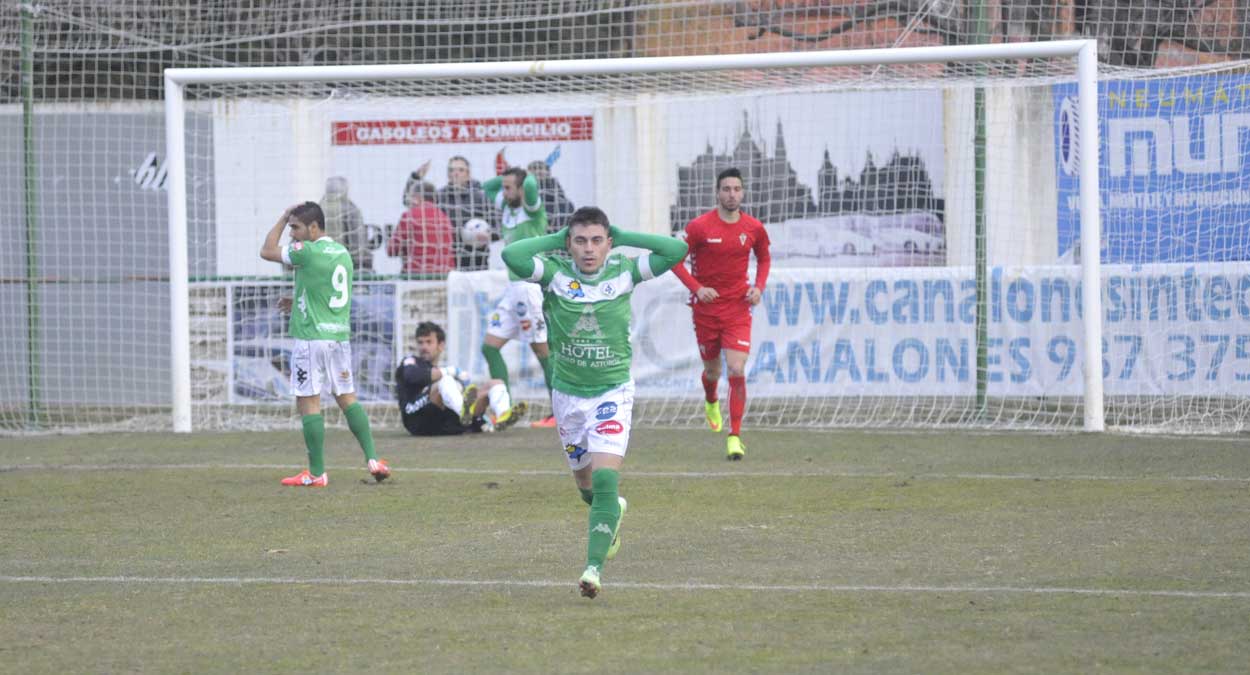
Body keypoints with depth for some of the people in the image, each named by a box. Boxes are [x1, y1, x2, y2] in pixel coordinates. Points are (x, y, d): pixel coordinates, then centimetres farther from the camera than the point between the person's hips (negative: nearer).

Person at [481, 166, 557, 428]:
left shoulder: (532, 209, -10)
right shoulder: (506, 207, 13)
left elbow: (530, 185, -29)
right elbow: (487, 186, 28)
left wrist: (527, 179, -7)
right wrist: (506, 176, 13)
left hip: (531, 287, -9)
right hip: (513, 287, 9)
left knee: (543, 352, -6)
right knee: (490, 347, 5)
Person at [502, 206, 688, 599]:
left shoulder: (623, 273, -9)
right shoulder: (556, 273, -10)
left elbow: (676, 250, -17)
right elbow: (512, 255, -27)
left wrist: (622, 237, -13)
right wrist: (557, 240, -17)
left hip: (612, 393, -2)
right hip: (567, 393, 2)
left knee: (604, 480, -20)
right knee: (586, 486, 18)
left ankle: (594, 567, -21)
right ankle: (614, 511, 52)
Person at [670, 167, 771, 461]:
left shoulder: (754, 228, -2)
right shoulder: (700, 227, -9)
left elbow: (764, 259, 17)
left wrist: (759, 287, 0)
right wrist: (696, 288, -17)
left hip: (738, 309, 0)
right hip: (706, 308, 0)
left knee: (737, 371, -14)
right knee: (712, 369, 14)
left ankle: (735, 437, -10)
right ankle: (711, 402, 51)